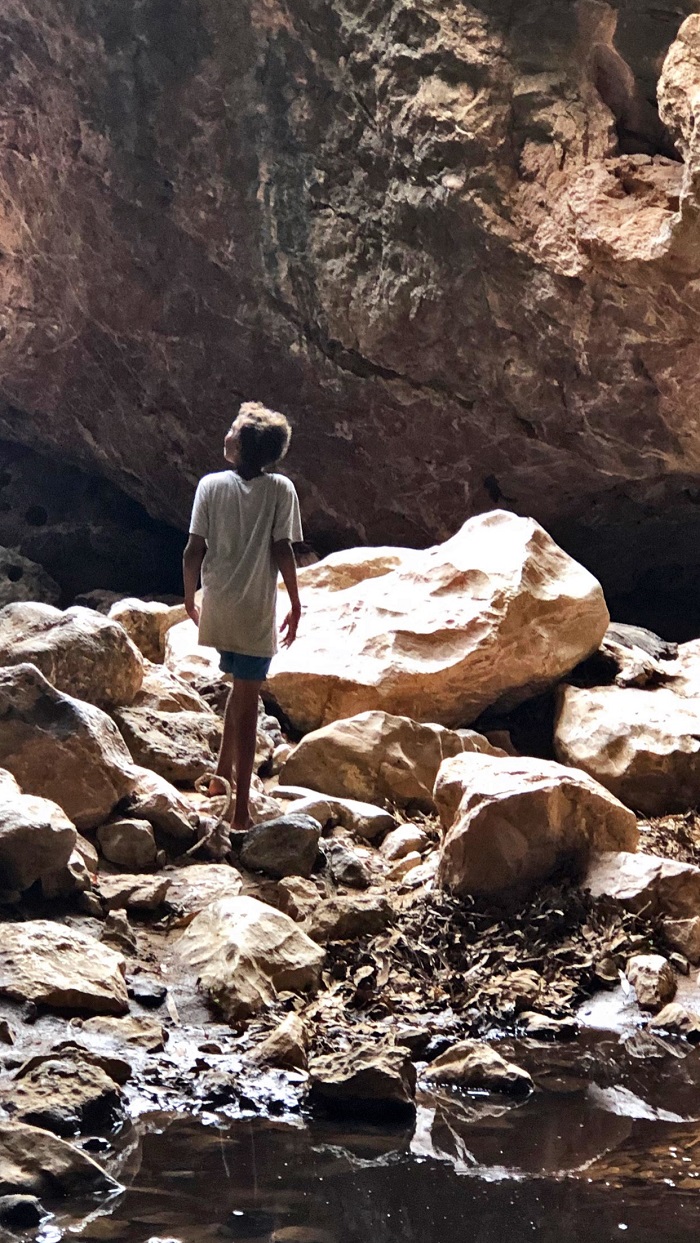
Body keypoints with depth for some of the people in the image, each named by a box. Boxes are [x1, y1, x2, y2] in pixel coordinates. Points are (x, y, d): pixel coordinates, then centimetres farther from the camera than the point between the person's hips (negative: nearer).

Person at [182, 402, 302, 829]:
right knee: (246, 703, 1)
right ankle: (240, 808, 0)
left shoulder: (211, 485, -2)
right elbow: (283, 551, -9)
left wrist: (190, 598, 12)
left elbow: (194, 551, -3)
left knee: (240, 689, 25)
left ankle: (222, 778, 30)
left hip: (217, 609, 3)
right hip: (256, 613, -3)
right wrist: (295, 605, 1)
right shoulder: (280, 489, -6)